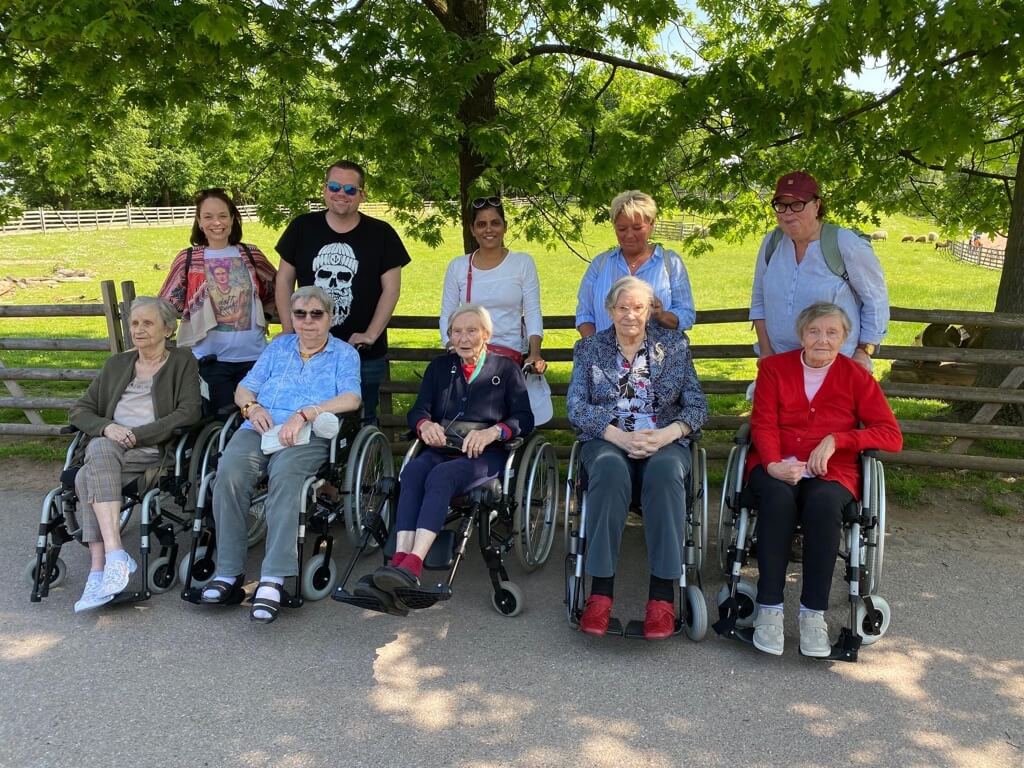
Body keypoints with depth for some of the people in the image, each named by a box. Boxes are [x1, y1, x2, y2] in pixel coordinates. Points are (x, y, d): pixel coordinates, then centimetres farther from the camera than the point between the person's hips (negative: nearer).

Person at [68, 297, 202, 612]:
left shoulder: (182, 362, 12)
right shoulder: (116, 364, 25)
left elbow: (190, 412, -4)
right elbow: (78, 410, 18)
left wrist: (137, 434, -12)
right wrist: (107, 427, -5)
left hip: (154, 452, -4)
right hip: (107, 447, 4)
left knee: (87, 477, -30)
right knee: (99, 448, -33)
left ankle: (99, 569, -35)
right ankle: (115, 555, -41)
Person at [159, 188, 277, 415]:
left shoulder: (251, 255, 5)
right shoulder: (188, 259, 0)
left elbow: (275, 289, 19)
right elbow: (166, 305, 5)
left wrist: (264, 317, 10)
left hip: (252, 355, 2)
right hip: (210, 359, -2)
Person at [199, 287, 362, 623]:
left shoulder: (344, 353, 16)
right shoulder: (278, 347, 27)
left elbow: (351, 398, -2)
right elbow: (243, 389, 22)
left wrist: (304, 414, -13)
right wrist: (253, 407, -2)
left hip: (308, 436, -3)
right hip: (259, 429, 3)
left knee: (284, 475, -37)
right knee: (229, 473, -29)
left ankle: (273, 580, -40)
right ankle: (228, 573, -24)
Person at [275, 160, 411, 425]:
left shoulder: (381, 234, -1)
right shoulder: (302, 227, 4)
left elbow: (391, 288, -2)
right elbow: (285, 280, 7)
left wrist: (370, 335, -9)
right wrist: (289, 332, 0)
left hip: (364, 355, -1)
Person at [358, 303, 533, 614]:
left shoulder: (505, 369, 15)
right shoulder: (440, 367, 25)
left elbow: (524, 419, 5)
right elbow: (417, 411, 14)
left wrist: (493, 431, -15)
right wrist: (425, 424, -11)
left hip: (485, 454, -3)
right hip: (440, 449, 3)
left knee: (441, 476, -36)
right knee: (413, 471, -33)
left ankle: (412, 566, -51)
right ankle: (400, 561, -49)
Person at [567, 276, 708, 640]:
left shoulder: (675, 346, 13)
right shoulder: (589, 348, 13)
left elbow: (697, 406, 5)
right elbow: (576, 406, 1)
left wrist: (664, 435, -15)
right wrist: (621, 437, -15)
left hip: (664, 442, 0)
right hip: (607, 442, 0)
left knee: (665, 472, -36)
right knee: (610, 470, -37)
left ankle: (663, 594, -35)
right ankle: (600, 590, -34)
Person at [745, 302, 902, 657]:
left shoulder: (856, 377, 8)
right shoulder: (774, 367, 9)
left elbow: (892, 435, 1)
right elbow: (763, 425, 1)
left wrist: (836, 439, -13)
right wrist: (773, 464, -20)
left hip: (831, 471, 0)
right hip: (776, 467, 0)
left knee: (823, 503, -35)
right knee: (778, 499, -34)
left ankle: (814, 612, -28)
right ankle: (769, 608, -30)